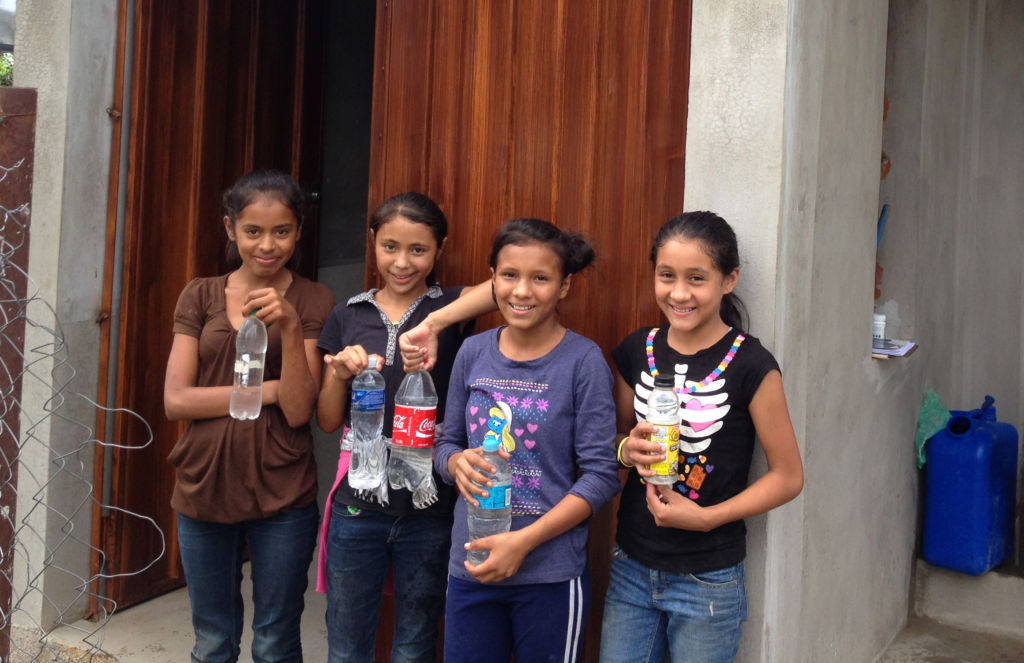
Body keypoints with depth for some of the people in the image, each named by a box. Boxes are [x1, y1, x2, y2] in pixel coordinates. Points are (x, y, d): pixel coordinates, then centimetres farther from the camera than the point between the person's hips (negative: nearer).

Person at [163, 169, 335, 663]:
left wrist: (289, 326, -22)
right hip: (205, 487, 2)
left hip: (282, 493, -2)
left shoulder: (313, 302, -2)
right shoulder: (200, 297, 3)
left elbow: (298, 410, -10)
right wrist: (270, 389, -12)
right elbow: (176, 400, -6)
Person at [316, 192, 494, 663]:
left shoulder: (450, 308, -3)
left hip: (429, 506, -1)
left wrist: (435, 324, -32)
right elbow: (328, 422, 7)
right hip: (357, 503, 2)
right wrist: (338, 373, -13)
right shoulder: (347, 316, 4)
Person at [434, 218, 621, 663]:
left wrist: (523, 541, -17)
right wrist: (458, 463, -12)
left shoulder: (583, 361, -10)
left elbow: (602, 475, -11)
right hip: (469, 567, 4)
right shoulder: (473, 353, 2)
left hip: (551, 575, -3)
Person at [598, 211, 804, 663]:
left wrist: (706, 517, -17)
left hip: (708, 581, -4)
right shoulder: (636, 351, 0)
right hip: (631, 568, 4)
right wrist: (629, 450, -10)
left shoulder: (750, 366, -14)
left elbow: (788, 476, -8)